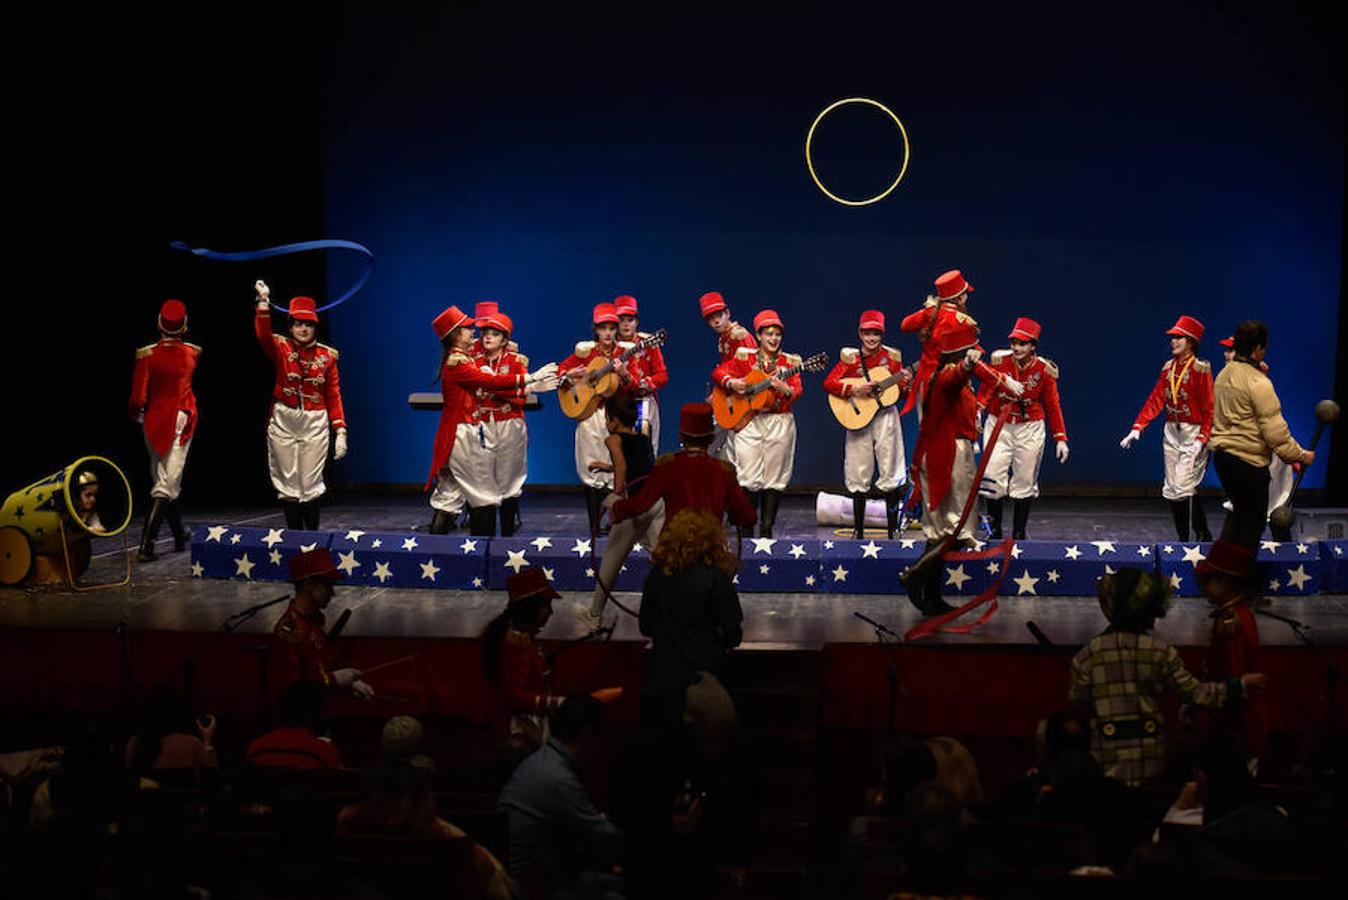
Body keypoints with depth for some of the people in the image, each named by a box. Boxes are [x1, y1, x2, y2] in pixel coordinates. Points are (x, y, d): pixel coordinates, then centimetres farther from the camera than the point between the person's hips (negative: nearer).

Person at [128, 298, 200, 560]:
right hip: (181, 421, -1)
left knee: (162, 481, 19)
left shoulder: (146, 355, -10)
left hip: (154, 420, 1)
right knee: (167, 484, -4)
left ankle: (180, 536, 32)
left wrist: (134, 412, 9)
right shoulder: (193, 353, -5)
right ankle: (146, 546, -16)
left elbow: (138, 399, -11)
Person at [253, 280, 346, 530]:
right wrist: (263, 301, -34)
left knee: (310, 485, -1)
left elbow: (334, 396, 4)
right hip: (283, 424, 0)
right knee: (287, 484, 4)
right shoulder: (281, 349, 1)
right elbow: (263, 334, -21)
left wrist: (340, 431, -4)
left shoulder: (327, 355, 5)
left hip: (315, 425, 0)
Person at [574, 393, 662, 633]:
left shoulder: (614, 439, -2)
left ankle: (594, 615, 24)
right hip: (657, 500, 5)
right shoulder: (644, 439, 16)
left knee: (611, 560, 10)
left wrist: (618, 492, -22)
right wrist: (608, 467, 44)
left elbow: (622, 465, -21)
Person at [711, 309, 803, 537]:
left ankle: (766, 529, 6)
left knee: (774, 478, 1)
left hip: (780, 424, 1)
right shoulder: (745, 358, 7)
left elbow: (797, 391, -2)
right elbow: (719, 372, 7)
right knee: (748, 478, -6)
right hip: (748, 422, -1)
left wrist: (785, 389, -24)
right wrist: (731, 383, -12)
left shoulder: (790, 362, 7)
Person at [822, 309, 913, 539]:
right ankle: (858, 529, 13)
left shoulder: (892, 357, 5)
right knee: (859, 476, 4)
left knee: (890, 474, -3)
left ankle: (892, 529, 4)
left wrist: (906, 384, -13)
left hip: (886, 416, 0)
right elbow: (829, 383, -7)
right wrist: (854, 389, -19)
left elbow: (902, 392, 9)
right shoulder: (850, 358, 2)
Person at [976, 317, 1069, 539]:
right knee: (993, 478, -5)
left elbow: (1053, 406, 1)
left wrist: (1060, 438, -3)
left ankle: (1019, 535, 15)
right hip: (999, 426, 0)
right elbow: (986, 390, -8)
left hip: (1030, 429, 0)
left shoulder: (1044, 369, -6)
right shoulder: (1000, 361, -8)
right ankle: (994, 533, 9)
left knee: (1024, 483, 4)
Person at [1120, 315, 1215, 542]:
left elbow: (1209, 408, -14)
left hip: (1193, 434, -7)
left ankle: (1203, 535, -2)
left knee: (1184, 487, -15)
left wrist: (1202, 439, -22)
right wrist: (1137, 428, 0)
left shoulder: (1200, 369, -11)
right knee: (1171, 490, 6)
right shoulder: (1168, 367, 9)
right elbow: (1155, 400, 8)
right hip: (1171, 433, 7)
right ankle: (1183, 539, 13)